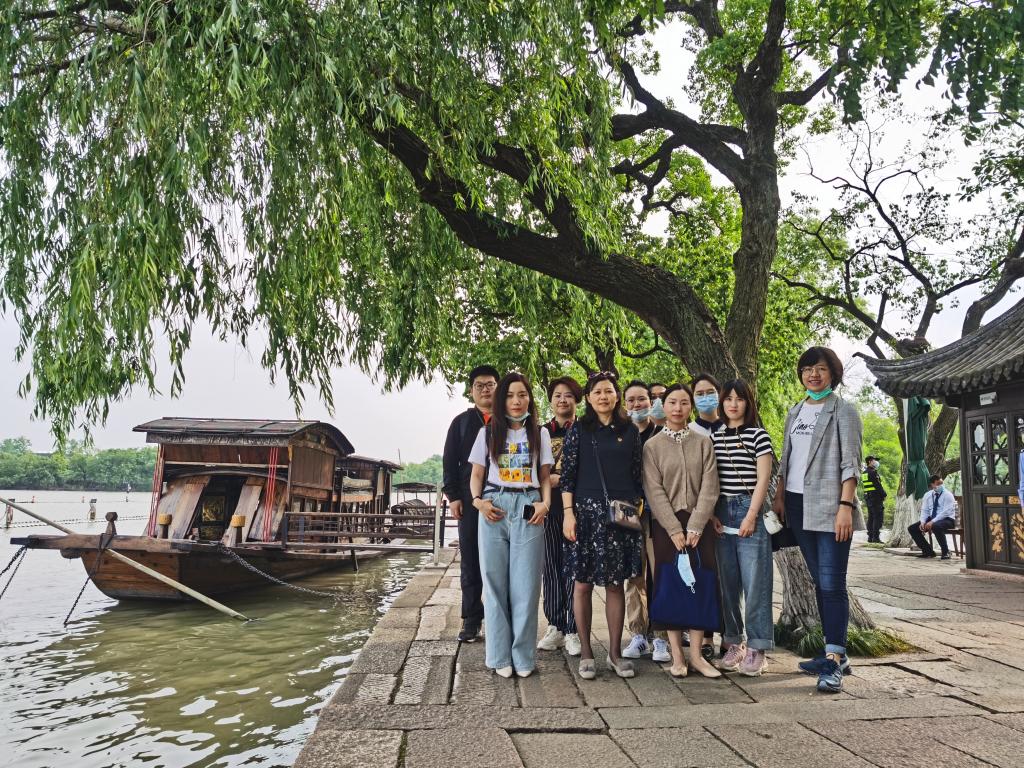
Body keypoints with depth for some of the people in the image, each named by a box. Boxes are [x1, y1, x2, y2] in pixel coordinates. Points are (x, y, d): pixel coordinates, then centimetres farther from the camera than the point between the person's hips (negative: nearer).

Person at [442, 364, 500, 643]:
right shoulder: (461, 422, 13)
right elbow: (449, 461, 9)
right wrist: (453, 496, -1)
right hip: (470, 501, 1)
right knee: (470, 560, 4)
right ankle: (471, 619, 12)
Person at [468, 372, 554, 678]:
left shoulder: (539, 433, 11)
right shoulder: (488, 432, 10)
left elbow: (545, 477, 11)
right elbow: (477, 475, 11)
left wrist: (545, 504, -6)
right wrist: (478, 500, -7)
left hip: (528, 510, 0)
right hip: (494, 508, 0)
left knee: (525, 584, 0)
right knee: (495, 583, 3)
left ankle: (523, 657, 9)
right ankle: (500, 655, 12)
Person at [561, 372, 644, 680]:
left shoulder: (630, 431, 9)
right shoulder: (578, 430, 2)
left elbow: (637, 474, 12)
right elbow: (567, 474, -2)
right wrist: (568, 513, -8)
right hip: (587, 511, -2)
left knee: (616, 583, 7)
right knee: (583, 582, 3)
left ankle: (615, 652, 17)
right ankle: (585, 652, 14)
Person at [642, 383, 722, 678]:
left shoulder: (703, 442, 5)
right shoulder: (652, 446, 1)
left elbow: (709, 487, -2)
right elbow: (654, 491, -5)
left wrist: (694, 526, -12)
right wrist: (675, 529, -14)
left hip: (698, 523, 2)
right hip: (666, 524, -1)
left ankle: (696, 654, 10)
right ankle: (677, 656, 9)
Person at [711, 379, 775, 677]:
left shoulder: (758, 435, -1)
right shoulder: (714, 437, 12)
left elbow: (763, 479, -5)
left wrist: (751, 516, -11)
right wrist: (711, 513, 3)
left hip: (750, 510, -4)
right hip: (721, 513, 5)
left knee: (755, 581, -3)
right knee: (727, 582, 8)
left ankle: (756, 649, 5)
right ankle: (734, 643, 18)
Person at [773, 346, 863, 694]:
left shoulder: (843, 411, -1)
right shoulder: (795, 412, 16)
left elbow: (850, 463, -8)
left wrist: (845, 505, -16)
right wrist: (779, 496, 11)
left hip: (829, 506, -6)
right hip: (799, 506, 6)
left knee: (832, 583, -9)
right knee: (819, 582, 11)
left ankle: (834, 661, -7)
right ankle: (834, 652, 19)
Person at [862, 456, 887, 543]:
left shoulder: (863, 473, 14)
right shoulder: (873, 472, -13)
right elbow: (878, 485, -15)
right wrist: (884, 494, -7)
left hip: (867, 497, 9)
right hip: (876, 497, -9)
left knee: (871, 517, 12)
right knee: (878, 517, -7)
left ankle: (870, 537, 12)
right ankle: (876, 537, -10)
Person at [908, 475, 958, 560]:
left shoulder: (947, 495, -10)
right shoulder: (928, 495, 8)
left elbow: (945, 512, -20)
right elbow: (924, 511, 6)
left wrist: (932, 522, -29)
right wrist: (923, 522, -14)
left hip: (947, 520, -6)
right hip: (931, 519, 6)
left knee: (936, 527, -40)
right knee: (912, 529, -6)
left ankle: (945, 552, -19)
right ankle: (928, 551, 6)